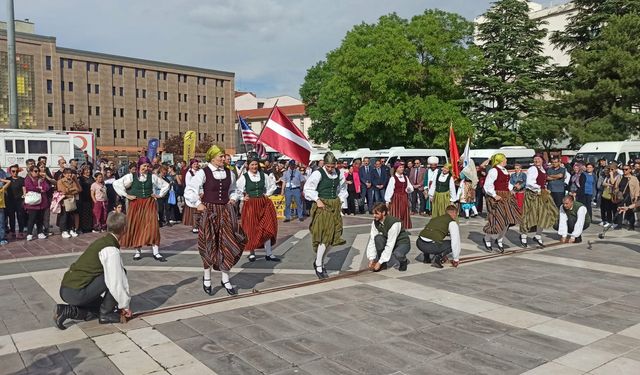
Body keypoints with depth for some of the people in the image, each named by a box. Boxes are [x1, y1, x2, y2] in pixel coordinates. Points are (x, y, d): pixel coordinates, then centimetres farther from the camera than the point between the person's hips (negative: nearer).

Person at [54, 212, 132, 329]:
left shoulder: (101, 241, 16)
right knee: (121, 273, -7)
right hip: (77, 292, -9)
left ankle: (67, 310, 10)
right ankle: (105, 314, 2)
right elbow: (116, 281, -15)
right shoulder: (111, 250, -14)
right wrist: (125, 305, -1)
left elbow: (115, 276, 24)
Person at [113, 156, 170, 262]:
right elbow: (116, 183, -3)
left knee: (153, 226, -8)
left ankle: (156, 252, -7)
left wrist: (159, 195, 5)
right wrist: (126, 195, -4)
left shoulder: (152, 177, 3)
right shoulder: (131, 176, -2)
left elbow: (166, 185, 14)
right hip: (135, 204, 0)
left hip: (149, 204, 0)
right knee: (136, 227, 4)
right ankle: (138, 251, 18)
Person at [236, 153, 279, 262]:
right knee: (251, 229, 4)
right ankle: (252, 253, 18)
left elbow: (273, 185, 17)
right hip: (250, 205, -2)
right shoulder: (243, 177, -6)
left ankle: (268, 254, 4)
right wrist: (242, 198, -3)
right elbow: (236, 190, -1)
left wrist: (267, 194, 7)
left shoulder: (263, 175, 3)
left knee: (267, 228, -2)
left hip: (263, 204, 2)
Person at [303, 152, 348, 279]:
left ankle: (320, 261, 25)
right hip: (322, 206, -6)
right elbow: (308, 189, -8)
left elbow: (343, 189, 21)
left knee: (332, 236, 7)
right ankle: (318, 265, 5)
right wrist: (317, 200, -16)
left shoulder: (339, 174, 6)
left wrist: (341, 200, 8)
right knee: (324, 236, -9)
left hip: (335, 207, 6)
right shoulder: (318, 174, -10)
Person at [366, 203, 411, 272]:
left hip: (402, 243, -5)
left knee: (397, 254, -39)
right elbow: (372, 240, -13)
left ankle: (403, 261, 0)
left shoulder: (394, 223, -31)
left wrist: (380, 262, -31)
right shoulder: (375, 223, -13)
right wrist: (371, 259, -21)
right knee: (378, 238, -27)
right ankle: (383, 265, -11)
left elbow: (390, 246, -32)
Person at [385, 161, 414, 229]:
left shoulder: (405, 178, 9)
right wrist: (387, 200, -12)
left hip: (404, 199, 5)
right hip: (396, 199, -5)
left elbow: (411, 188, 13)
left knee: (404, 213, 8)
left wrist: (408, 189, -10)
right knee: (396, 214, -3)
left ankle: (404, 227, 18)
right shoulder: (393, 178, -8)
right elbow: (389, 189, -10)